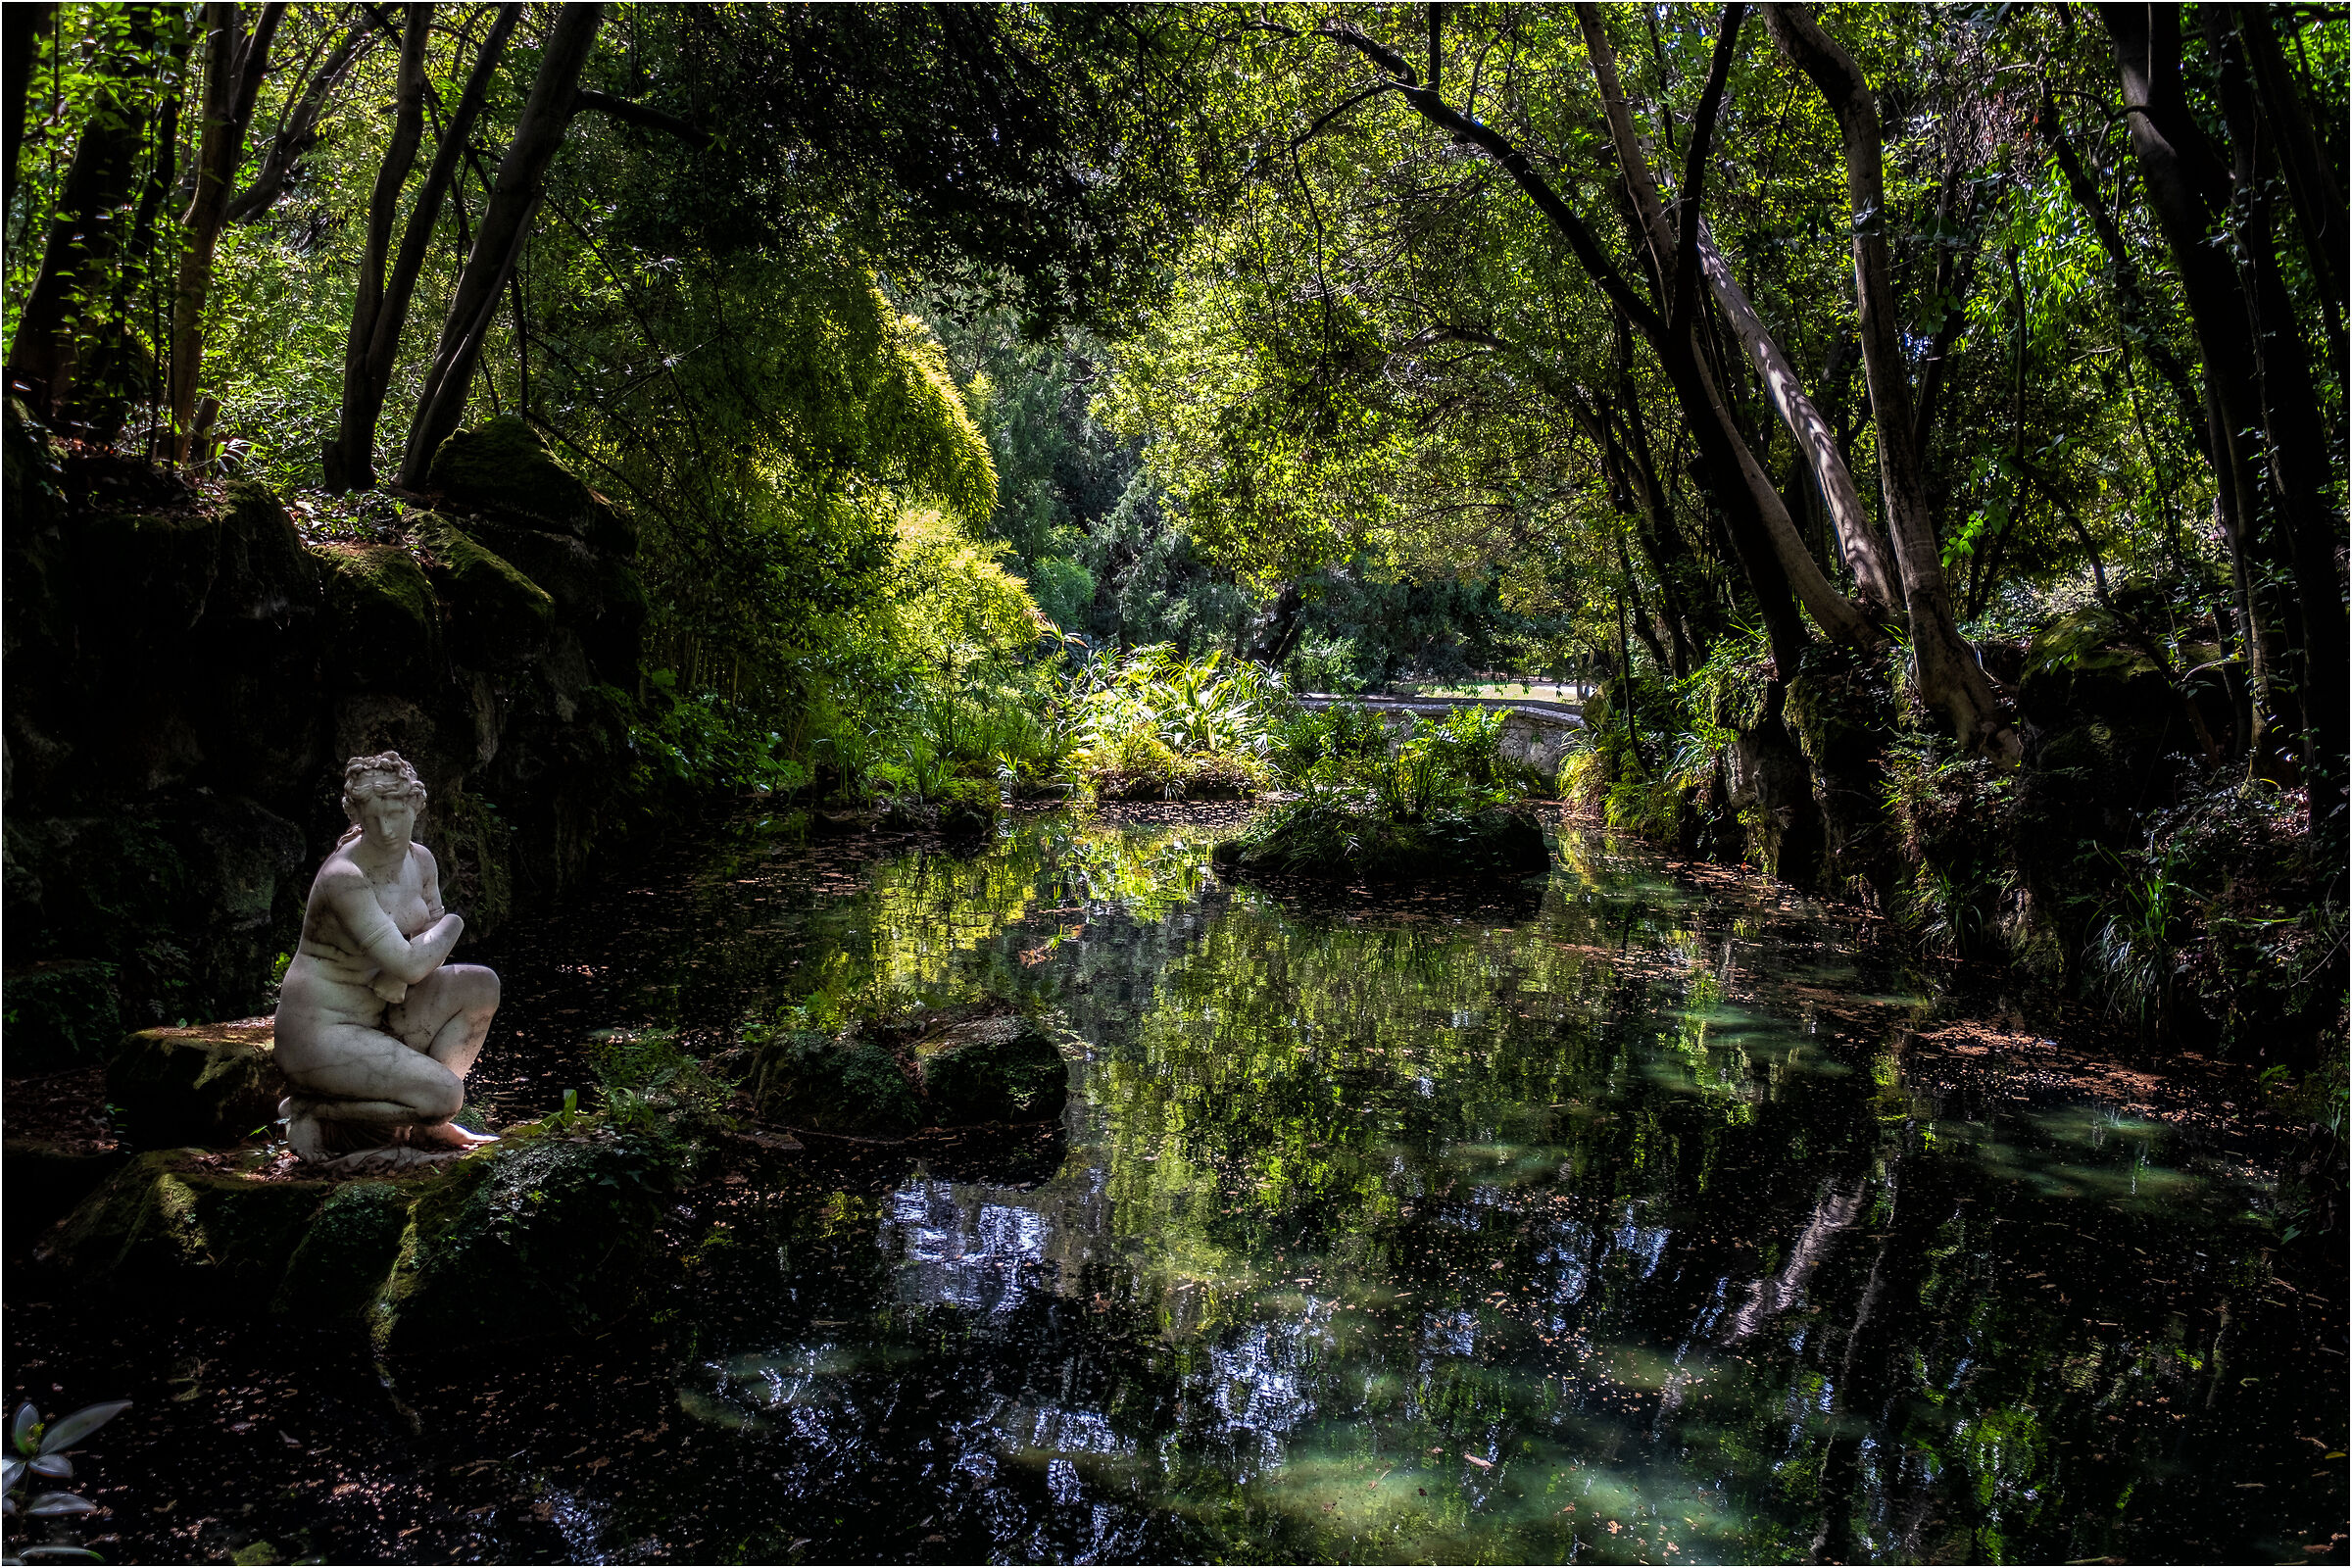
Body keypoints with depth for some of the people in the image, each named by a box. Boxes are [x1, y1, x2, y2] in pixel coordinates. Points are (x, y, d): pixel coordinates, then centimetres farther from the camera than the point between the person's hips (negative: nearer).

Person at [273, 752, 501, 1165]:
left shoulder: (421, 860, 1)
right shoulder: (345, 878, -24)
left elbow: (432, 942, 10)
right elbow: (408, 965, -28)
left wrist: (400, 972, -13)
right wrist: (451, 925, -8)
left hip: (377, 1019, 8)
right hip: (320, 1034, -8)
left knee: (481, 985, -8)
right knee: (447, 1096, -21)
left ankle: (426, 1124, 4)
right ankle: (312, 1110, 0)